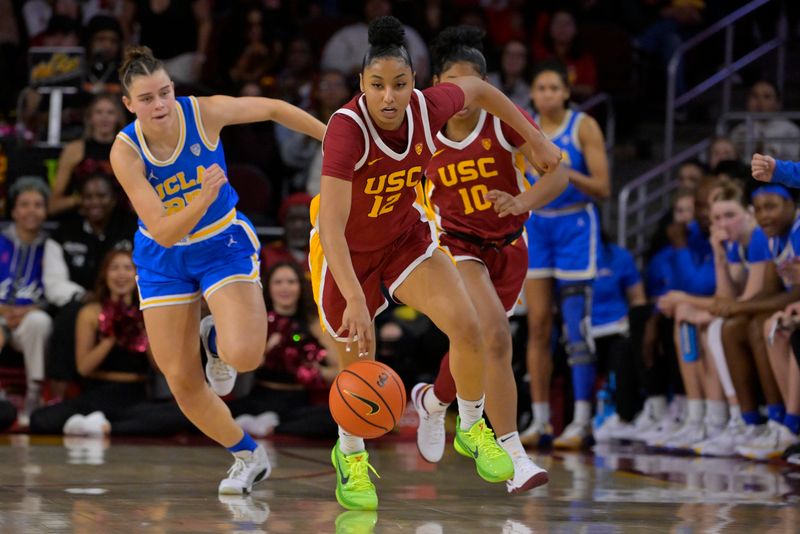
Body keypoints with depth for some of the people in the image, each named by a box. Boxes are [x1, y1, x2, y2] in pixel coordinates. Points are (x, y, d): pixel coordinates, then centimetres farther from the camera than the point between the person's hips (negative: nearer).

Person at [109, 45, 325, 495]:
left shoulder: (204, 112, -21)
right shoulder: (125, 152, -22)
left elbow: (273, 109, -3)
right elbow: (162, 232, -26)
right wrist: (204, 199, -42)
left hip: (223, 244, -1)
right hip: (165, 259, 1)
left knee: (244, 356, -25)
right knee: (182, 381, 0)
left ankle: (218, 344, 14)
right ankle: (250, 457, 22)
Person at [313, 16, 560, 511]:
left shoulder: (429, 108, -22)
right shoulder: (347, 127, -36)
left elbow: (479, 89, 3)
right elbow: (331, 224, -43)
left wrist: (535, 138, 8)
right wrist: (355, 300, -53)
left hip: (406, 235, 3)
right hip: (346, 249, -3)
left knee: (467, 325, -15)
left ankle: (472, 429, 12)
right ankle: (350, 456, 37)